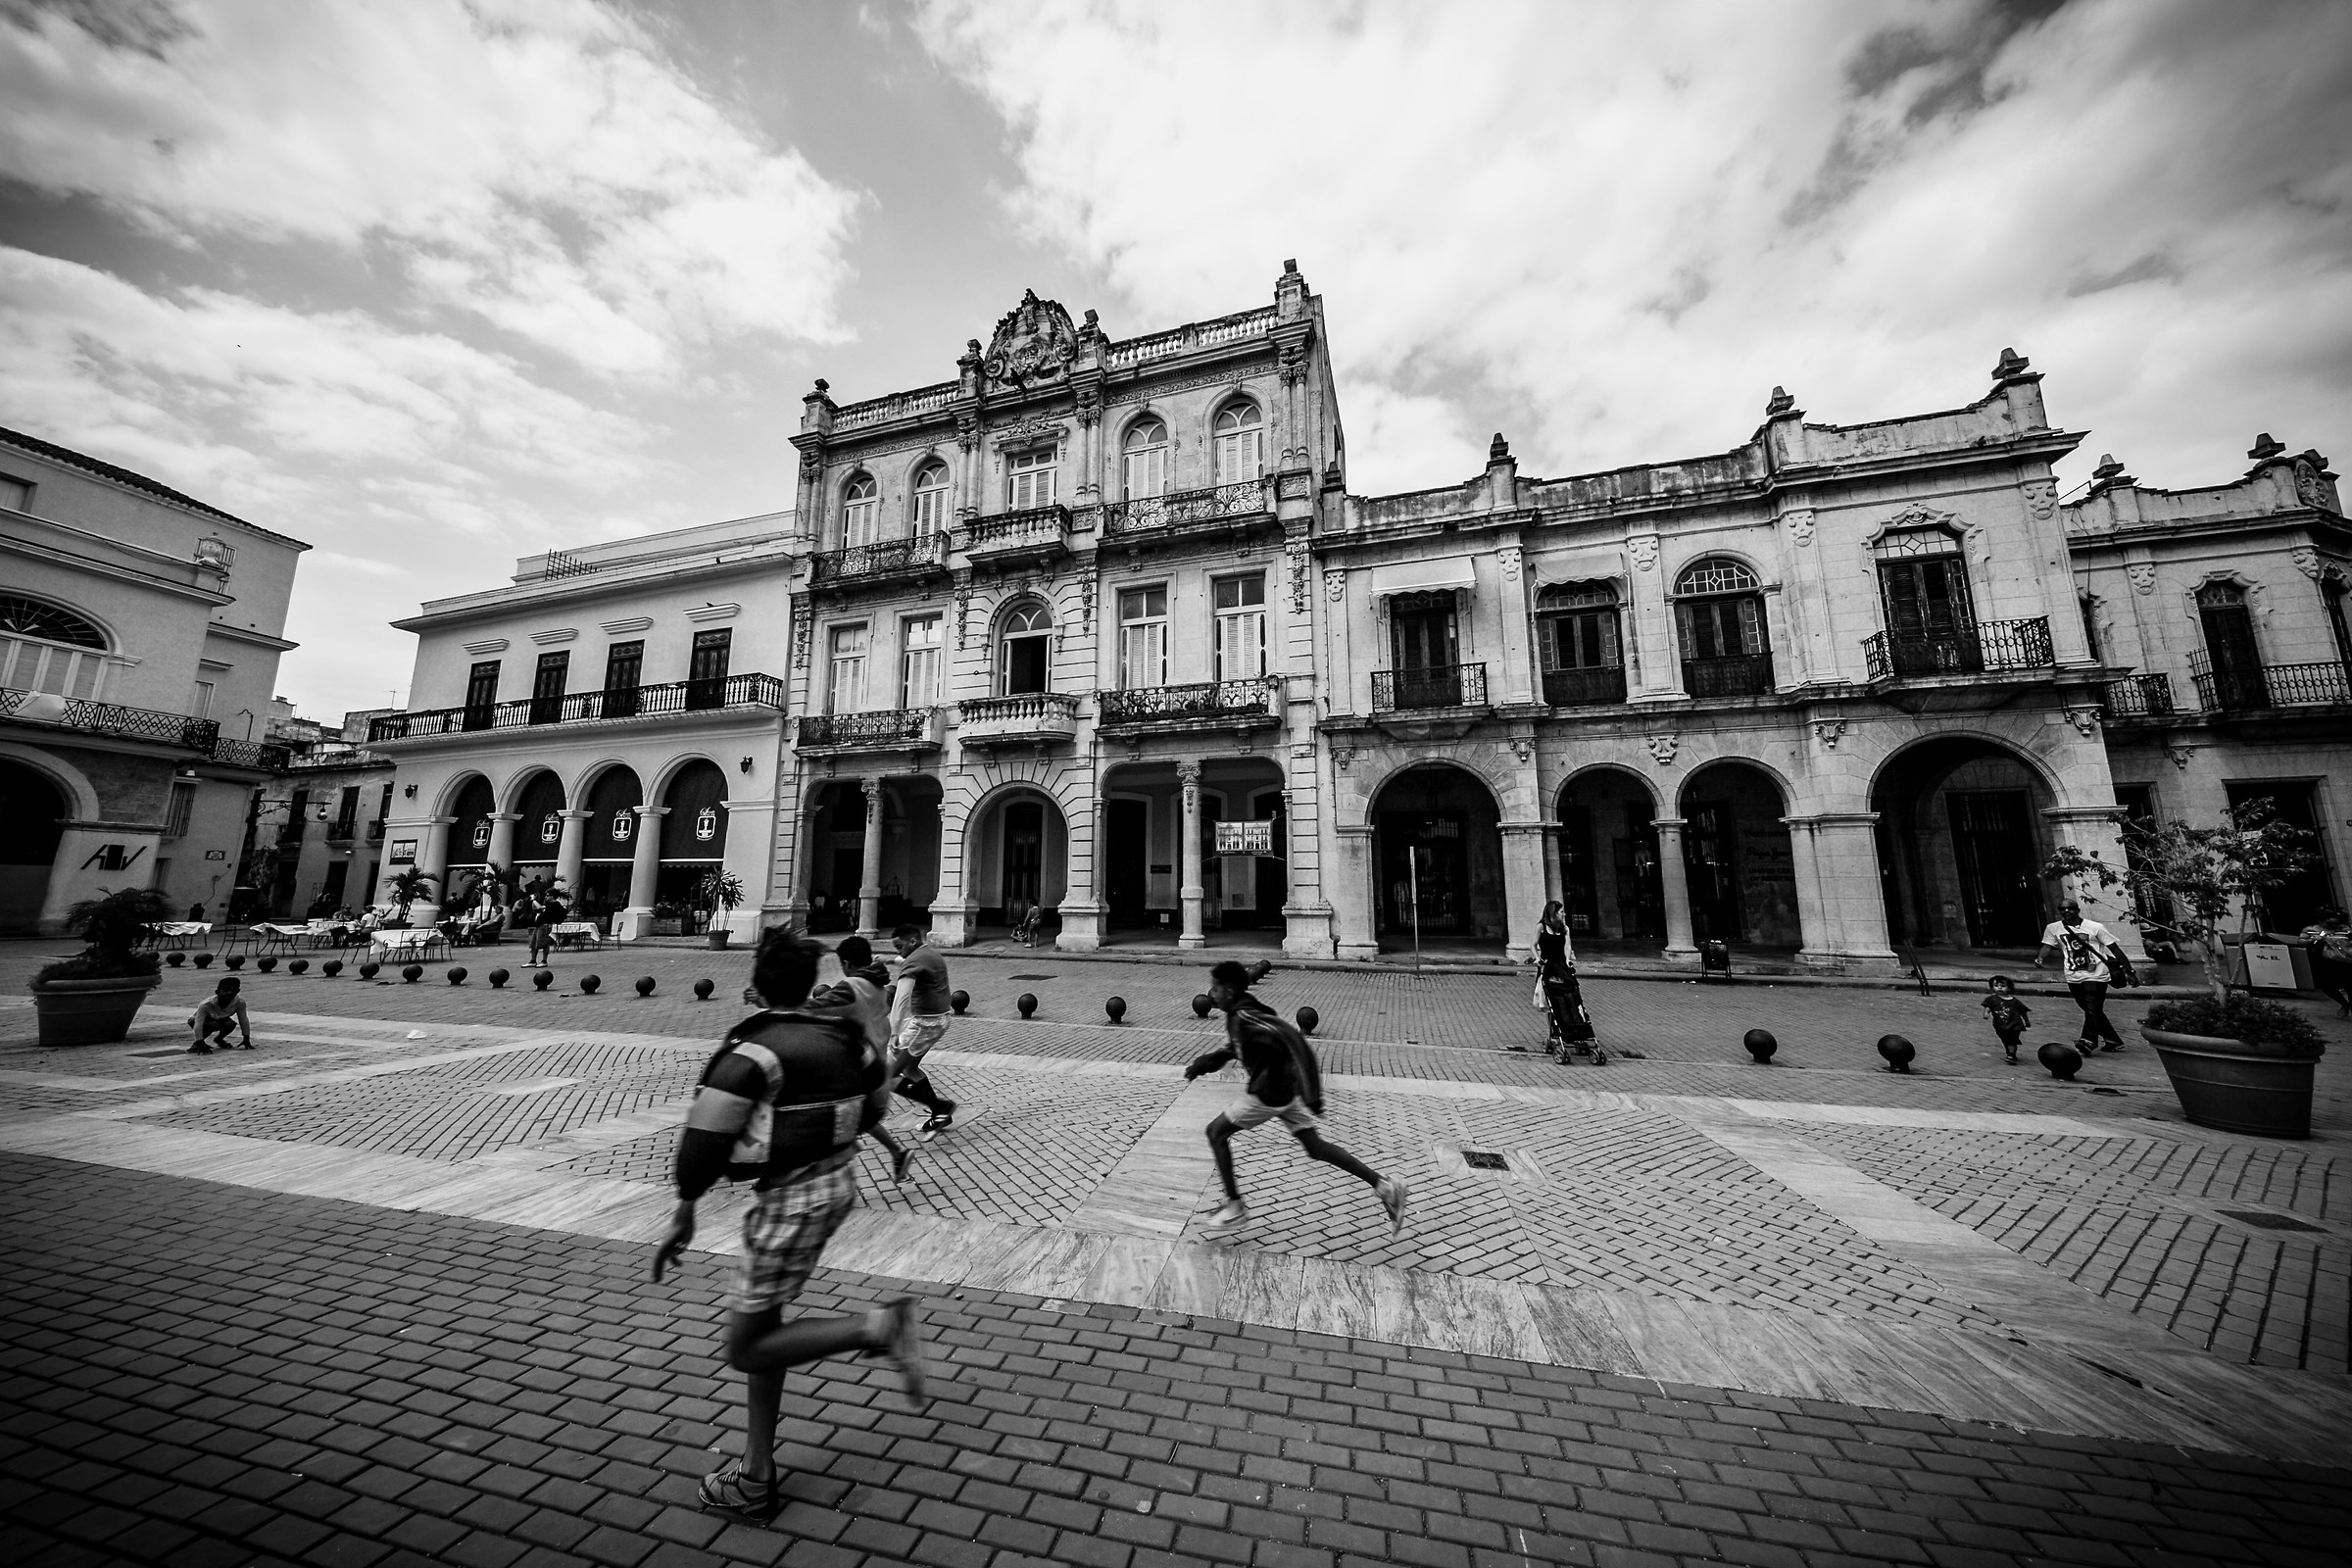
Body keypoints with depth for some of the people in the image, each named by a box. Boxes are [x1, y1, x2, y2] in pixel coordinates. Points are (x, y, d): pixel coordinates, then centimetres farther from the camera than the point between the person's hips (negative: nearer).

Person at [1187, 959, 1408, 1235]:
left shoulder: (1244, 1016, -24)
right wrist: (1206, 1061, 14)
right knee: (1316, 1147, 12)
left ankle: (1235, 1208, 12)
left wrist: (1311, 1094, -35)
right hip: (1286, 1088, 9)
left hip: (1269, 1093, -9)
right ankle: (1383, 1186, 11)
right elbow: (1235, 1047, 26)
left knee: (1216, 1132, 5)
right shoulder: (1237, 1011, 6)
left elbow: (1293, 1039, -34)